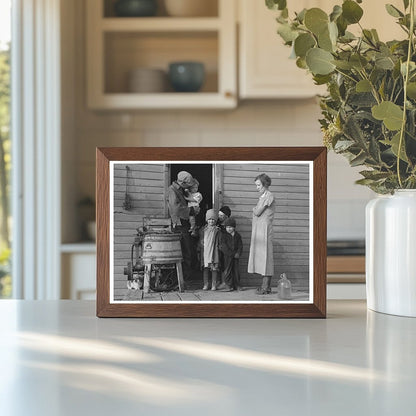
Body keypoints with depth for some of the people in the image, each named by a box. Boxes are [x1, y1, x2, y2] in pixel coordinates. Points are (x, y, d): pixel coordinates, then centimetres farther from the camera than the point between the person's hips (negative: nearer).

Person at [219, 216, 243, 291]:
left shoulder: (237, 236, 8)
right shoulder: (224, 236, -1)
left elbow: (240, 246, 5)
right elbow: (224, 246, -9)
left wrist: (238, 253, -12)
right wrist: (232, 254, -14)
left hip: (236, 256, 3)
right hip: (227, 256, -3)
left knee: (236, 270, 6)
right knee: (227, 270, -3)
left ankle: (237, 285, 14)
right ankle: (228, 285, 2)